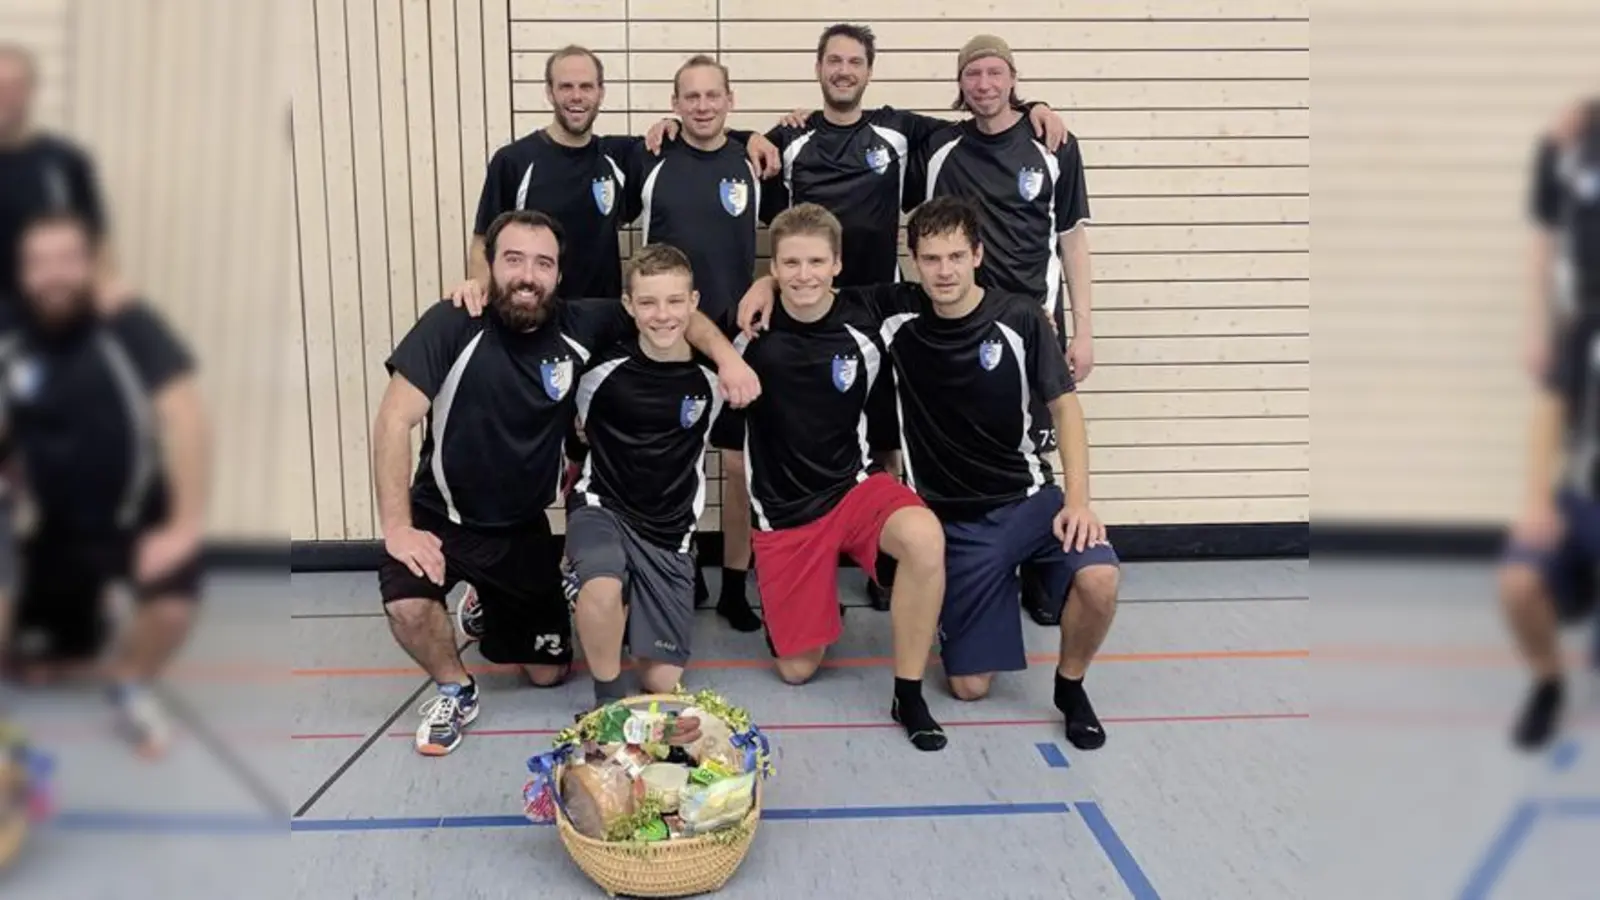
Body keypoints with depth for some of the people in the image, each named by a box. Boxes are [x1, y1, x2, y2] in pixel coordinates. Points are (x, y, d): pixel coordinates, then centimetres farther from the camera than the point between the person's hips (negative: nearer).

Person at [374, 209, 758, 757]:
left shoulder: (578, 326, -12)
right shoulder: (452, 326, -20)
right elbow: (395, 421, -22)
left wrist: (728, 357, -19)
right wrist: (397, 526, -28)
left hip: (524, 528, 3)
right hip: (443, 518, -2)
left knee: (548, 673, 11)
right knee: (406, 606, -32)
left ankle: (492, 612, 44)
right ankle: (456, 691, 2)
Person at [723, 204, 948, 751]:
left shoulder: (865, 329, -8)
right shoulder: (751, 329, -11)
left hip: (855, 485, 0)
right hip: (782, 509, 0)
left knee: (925, 538, -34)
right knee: (798, 670, 4)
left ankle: (909, 695, -16)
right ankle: (814, 612, 41)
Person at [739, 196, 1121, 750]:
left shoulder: (1020, 319, -10)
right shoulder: (895, 312, -6)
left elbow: (1064, 407, -7)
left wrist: (1078, 499, -18)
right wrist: (770, 282, -11)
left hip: (1028, 498, -1)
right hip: (953, 519, 1)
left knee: (1098, 579, -31)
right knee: (969, 684, 1)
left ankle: (1070, 685, 0)